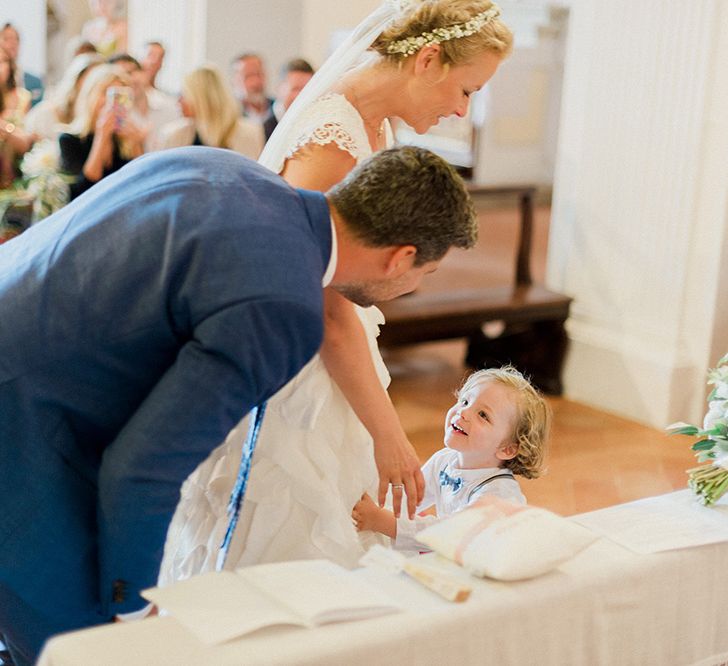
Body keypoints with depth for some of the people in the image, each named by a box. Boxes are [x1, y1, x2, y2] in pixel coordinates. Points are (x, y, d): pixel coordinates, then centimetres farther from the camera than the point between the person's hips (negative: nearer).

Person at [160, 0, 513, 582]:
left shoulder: (374, 126, 8)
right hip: (291, 385, -9)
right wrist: (388, 435, -15)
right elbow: (329, 315, -21)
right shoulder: (331, 137, -22)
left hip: (331, 366, 9)